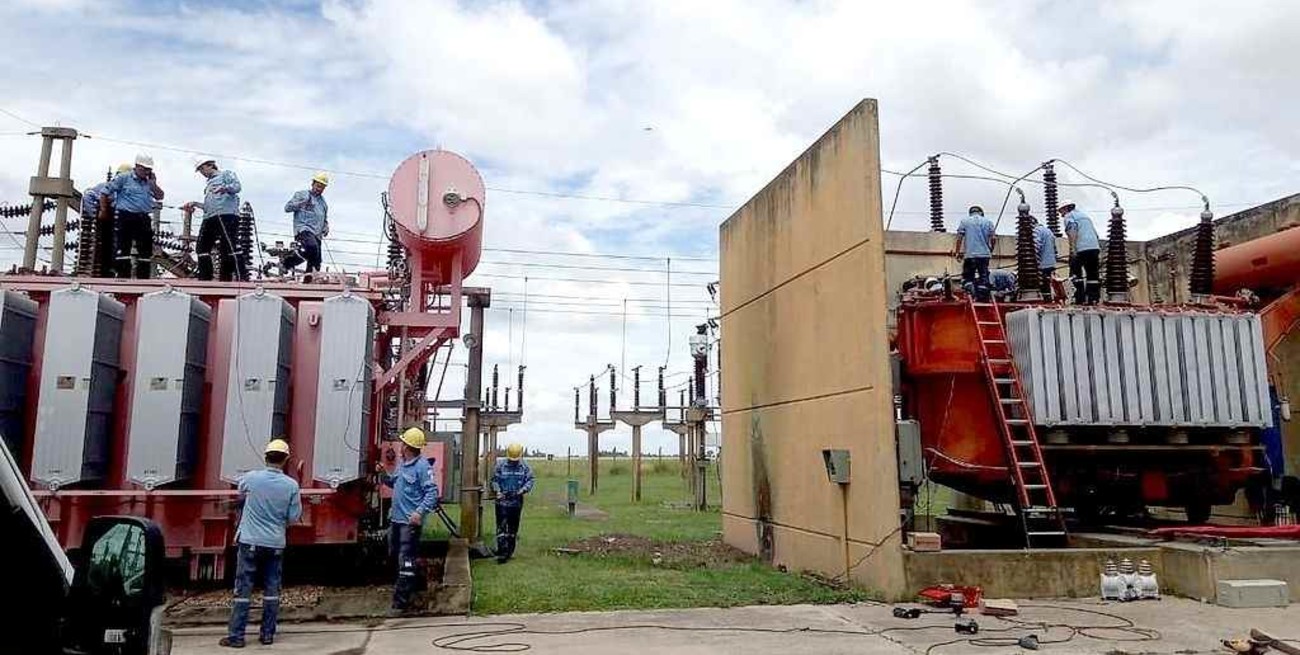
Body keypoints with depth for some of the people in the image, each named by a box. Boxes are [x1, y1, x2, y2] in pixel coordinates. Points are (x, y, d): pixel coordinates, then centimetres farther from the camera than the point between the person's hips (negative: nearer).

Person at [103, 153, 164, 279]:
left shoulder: (149, 182, 15)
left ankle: (143, 278, 13)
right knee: (123, 249, -4)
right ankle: (123, 277, -2)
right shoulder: (124, 178, -1)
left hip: (144, 218, 5)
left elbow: (160, 196, 11)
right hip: (126, 217, -5)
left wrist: (153, 183, -1)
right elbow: (106, 192, 0)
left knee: (146, 250, 6)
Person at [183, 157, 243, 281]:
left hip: (227, 215, -8)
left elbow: (237, 186, -8)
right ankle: (205, 279, 3)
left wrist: (225, 188, -27)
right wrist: (195, 204, 24)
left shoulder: (226, 174, 12)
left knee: (227, 248, -17)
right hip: (209, 217, 9)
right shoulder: (209, 184, 35)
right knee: (201, 248, 1)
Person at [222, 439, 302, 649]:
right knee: (271, 590, 10)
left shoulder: (250, 478, -8)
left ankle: (236, 636, 6)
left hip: (250, 541, -1)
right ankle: (267, 634, 15)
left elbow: (240, 495, 15)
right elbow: (293, 517, -2)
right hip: (275, 544, 1)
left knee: (243, 590, 4)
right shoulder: (291, 485, -8)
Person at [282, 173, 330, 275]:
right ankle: (288, 262, -21)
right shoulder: (301, 195, 9)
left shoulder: (323, 202, 26)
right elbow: (287, 207, 1)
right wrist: (302, 202, -11)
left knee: (316, 262, -1)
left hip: (317, 234, 6)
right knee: (312, 247, -35)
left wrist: (326, 228, 15)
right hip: (303, 229, -6)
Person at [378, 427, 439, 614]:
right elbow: (393, 482, 28)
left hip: (410, 521, -10)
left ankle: (401, 601, -7)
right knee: (394, 554, 23)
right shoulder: (402, 464, 12)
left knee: (405, 561, -9)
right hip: (395, 518, 10)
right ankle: (409, 583, 42)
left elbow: (432, 493, -21)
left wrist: (420, 512, -31)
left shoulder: (422, 466, -17)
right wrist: (384, 473, 9)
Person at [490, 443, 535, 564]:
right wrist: (497, 491, -14)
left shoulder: (524, 467, 1)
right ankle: (502, 553, -8)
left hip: (517, 502, 2)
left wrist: (522, 490, -17)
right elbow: (494, 480, 3)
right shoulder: (500, 465, -2)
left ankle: (510, 552, 22)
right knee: (502, 527, -8)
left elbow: (529, 481, -1)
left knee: (513, 528, 11)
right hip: (502, 501, -2)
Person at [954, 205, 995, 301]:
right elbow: (992, 239, 5)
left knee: (967, 276, 7)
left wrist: (957, 251, 6)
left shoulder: (965, 221, 5)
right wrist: (991, 250, 18)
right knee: (983, 276, 9)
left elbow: (959, 238, -1)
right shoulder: (988, 222, 9)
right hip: (985, 254, 2)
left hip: (969, 254, -2)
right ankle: (983, 297, 8)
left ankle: (972, 290, -17)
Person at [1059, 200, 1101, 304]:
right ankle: (1093, 298, 8)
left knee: (1076, 273, -3)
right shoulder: (1084, 215, 28)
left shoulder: (1069, 216, 5)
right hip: (1095, 248, 7)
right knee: (1093, 275, 9)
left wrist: (1073, 248, -21)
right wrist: (1099, 250, 23)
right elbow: (1095, 233, 24)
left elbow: (1073, 230, -14)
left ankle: (1080, 298, -11)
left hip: (1081, 249, -7)